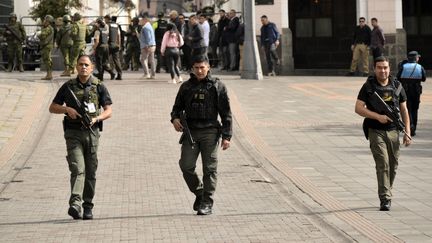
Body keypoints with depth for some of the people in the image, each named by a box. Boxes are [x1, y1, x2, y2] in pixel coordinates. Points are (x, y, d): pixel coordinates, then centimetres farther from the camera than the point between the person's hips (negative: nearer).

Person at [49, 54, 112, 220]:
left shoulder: (99, 86, 5)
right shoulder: (68, 86, 6)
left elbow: (108, 111, 4)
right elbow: (52, 108, 10)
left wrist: (97, 118, -15)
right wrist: (67, 109, -9)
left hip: (92, 132, 1)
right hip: (73, 133, -1)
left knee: (91, 171, 5)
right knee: (78, 168, -16)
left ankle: (88, 207, 15)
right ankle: (75, 204, -28)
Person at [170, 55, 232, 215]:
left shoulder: (217, 86, 2)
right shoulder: (186, 87, 12)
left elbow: (226, 113, 2)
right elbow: (178, 106, 21)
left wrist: (226, 136, -5)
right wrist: (175, 118, -3)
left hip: (210, 132, -3)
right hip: (190, 131, 3)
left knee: (209, 168, -2)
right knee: (186, 165, -7)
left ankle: (207, 203, 4)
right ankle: (199, 193, 16)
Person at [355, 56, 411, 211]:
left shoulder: (397, 86, 7)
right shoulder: (368, 86, -1)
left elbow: (404, 110, 11)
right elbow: (358, 108, -7)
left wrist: (407, 132, 5)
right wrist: (378, 116, -18)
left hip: (393, 131, 4)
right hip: (376, 131, -4)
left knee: (393, 165, 10)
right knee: (382, 164, -13)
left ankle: (387, 193, 29)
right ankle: (385, 199, -15)